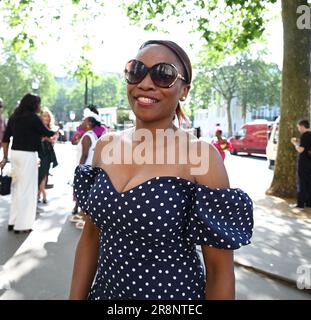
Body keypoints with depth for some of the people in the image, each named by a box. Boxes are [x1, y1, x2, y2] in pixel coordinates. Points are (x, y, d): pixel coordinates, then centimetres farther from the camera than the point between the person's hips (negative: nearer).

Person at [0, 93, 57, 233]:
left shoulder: (14, 116, 11)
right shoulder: (32, 117, -10)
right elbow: (46, 133, -2)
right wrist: (56, 131, 19)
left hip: (15, 153, 8)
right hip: (27, 155, -7)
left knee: (16, 187, 16)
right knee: (26, 188, 0)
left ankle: (13, 221, 23)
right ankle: (22, 224, 7)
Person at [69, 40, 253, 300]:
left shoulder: (201, 156, -18)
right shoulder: (105, 146, -3)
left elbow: (220, 270, -15)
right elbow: (91, 235, 4)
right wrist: (75, 296, 3)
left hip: (173, 291, -4)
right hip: (104, 288, 5)